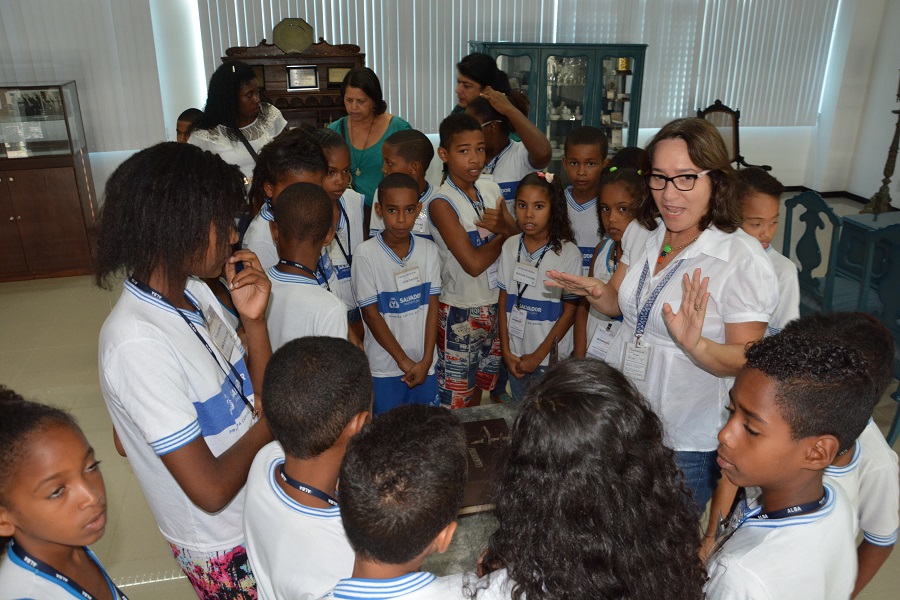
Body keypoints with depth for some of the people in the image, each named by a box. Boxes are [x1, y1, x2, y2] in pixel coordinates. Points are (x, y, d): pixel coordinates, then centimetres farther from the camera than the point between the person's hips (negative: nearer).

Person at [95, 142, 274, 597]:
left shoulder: (194, 291, -6)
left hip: (262, 514, 7)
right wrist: (268, 422, -13)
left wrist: (254, 321, -16)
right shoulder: (138, 343, -31)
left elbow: (261, 396, -1)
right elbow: (211, 490, -29)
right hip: (224, 548, -7)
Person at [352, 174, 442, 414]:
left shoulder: (429, 250, -3)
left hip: (424, 363, 3)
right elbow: (371, 313, -11)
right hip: (384, 367, -3)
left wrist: (426, 360, -8)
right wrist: (404, 361, -10)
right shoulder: (367, 254, -14)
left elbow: (432, 307, -2)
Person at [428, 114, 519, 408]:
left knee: (478, 386, 22)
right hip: (460, 312, -6)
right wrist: (503, 234, -8)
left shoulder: (491, 190, 2)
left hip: (495, 305, 6)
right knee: (456, 398, 6)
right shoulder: (442, 202, -18)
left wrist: (503, 226, -18)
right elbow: (473, 263, -23)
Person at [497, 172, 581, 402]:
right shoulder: (510, 246, -1)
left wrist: (538, 356, -11)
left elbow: (570, 311, -10)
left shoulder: (568, 252, -12)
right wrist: (506, 350, -1)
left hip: (550, 358, -3)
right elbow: (504, 301, 3)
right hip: (515, 354, 4)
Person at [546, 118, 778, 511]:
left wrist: (695, 345, -36)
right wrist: (594, 291, -12)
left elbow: (748, 361, -17)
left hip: (686, 441, -5)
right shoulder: (643, 234, -2)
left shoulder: (744, 260, -21)